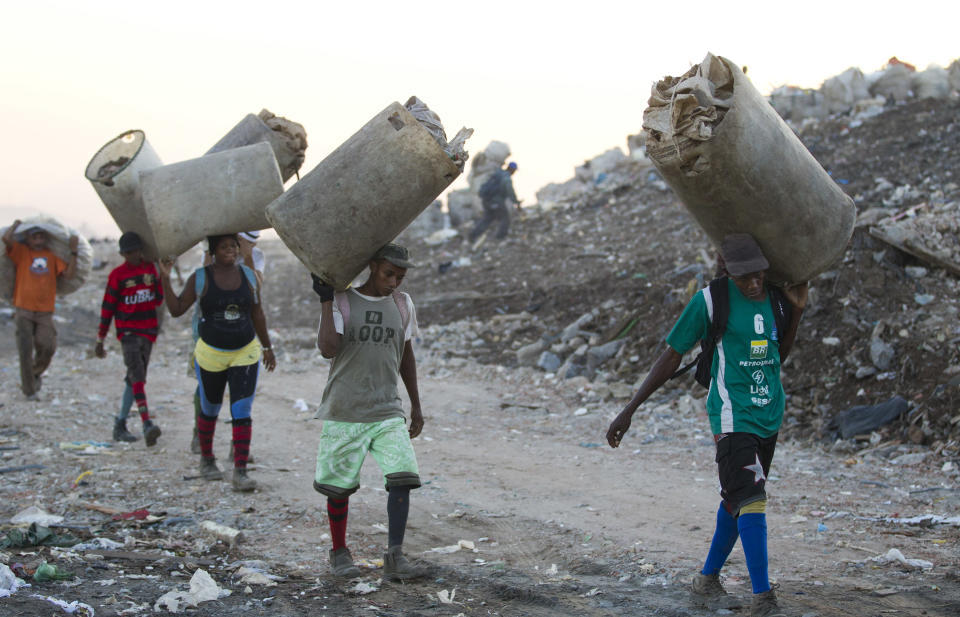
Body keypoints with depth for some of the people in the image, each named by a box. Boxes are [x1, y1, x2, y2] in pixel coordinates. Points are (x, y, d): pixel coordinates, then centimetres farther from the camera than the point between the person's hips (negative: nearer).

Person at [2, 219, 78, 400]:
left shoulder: (52, 256, 10)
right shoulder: (21, 252, 4)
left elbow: (69, 274, 1)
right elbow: (6, 238, -12)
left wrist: (73, 252, -2)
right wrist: (16, 224, 4)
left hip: (45, 312, 2)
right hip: (24, 311, -2)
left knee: (48, 348, -7)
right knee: (26, 351, -5)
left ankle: (36, 373, 25)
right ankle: (29, 391, 2)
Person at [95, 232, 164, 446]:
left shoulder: (150, 268, 9)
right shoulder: (117, 275, -3)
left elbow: (159, 300, 15)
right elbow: (107, 308, 0)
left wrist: (155, 282, -5)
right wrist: (100, 341, 0)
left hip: (148, 331, 5)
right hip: (128, 331, -5)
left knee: (135, 379, 8)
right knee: (137, 375, -20)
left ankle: (120, 424, 17)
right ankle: (147, 424, -32)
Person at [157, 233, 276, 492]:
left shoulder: (248, 276, 1)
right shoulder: (200, 278, -6)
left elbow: (257, 314, 10)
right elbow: (176, 309, -8)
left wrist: (267, 347, 15)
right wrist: (165, 279, -19)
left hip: (245, 354, 1)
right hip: (211, 354, -1)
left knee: (242, 412, -9)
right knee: (209, 410, 15)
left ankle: (240, 472, -10)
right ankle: (206, 459, 37)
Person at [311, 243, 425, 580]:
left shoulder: (402, 304, 9)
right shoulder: (341, 302, -3)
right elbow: (328, 348, -18)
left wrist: (416, 406, 20)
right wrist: (326, 300, -20)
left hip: (388, 413, 3)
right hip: (344, 413, -3)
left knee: (402, 476, -14)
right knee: (340, 486, 4)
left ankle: (394, 556, -12)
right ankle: (339, 551, 24)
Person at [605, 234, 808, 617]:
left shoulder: (774, 297, 6)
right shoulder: (710, 300, -11)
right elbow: (671, 357, -6)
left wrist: (797, 311, 5)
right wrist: (629, 411, -7)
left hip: (770, 415, 6)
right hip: (733, 414, -6)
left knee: (736, 500, 13)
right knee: (751, 499, -14)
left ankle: (708, 581, 27)